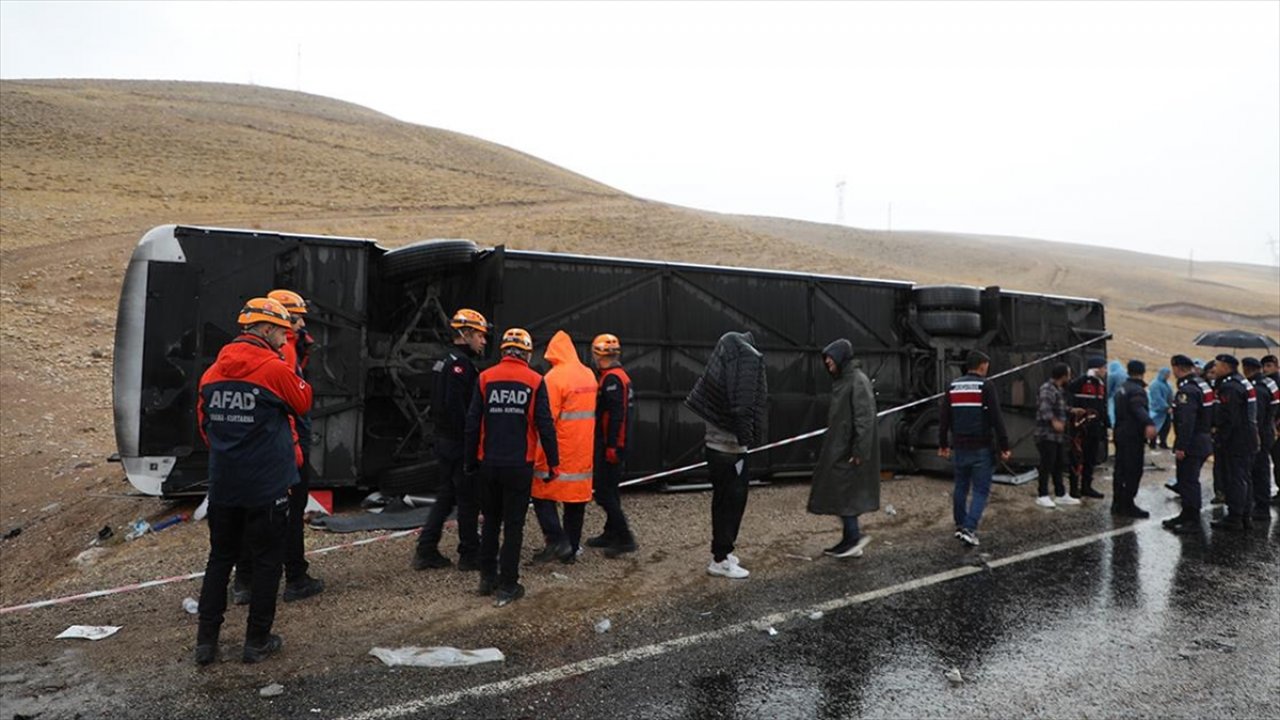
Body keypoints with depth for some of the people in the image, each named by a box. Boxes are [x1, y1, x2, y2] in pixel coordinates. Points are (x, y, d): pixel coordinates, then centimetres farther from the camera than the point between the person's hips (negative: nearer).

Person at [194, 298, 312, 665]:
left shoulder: (212, 372, 5)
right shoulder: (276, 369, -14)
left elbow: (204, 423, 14)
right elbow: (303, 402, 2)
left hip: (223, 484, 6)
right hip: (267, 486, -5)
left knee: (220, 558, 17)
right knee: (267, 561, 8)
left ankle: (206, 640, 20)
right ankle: (257, 641, 15)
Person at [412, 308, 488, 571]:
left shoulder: (445, 362, 15)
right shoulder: (461, 364, -16)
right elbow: (457, 408, -24)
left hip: (445, 440, 10)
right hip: (460, 443, -10)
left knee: (446, 496, 15)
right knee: (469, 500, 0)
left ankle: (426, 552, 17)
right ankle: (469, 555, 9)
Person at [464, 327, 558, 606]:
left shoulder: (485, 378, 0)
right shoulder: (535, 381, -5)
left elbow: (473, 423, 2)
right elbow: (545, 426, -5)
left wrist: (470, 461, 12)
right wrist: (553, 462, 4)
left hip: (490, 464, 3)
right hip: (519, 466, -3)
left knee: (490, 521, 18)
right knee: (513, 525, 4)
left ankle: (487, 578, 25)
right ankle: (507, 586, 5)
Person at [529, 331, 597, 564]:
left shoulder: (554, 377, -13)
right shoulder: (589, 375, 9)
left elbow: (546, 420, -16)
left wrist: (538, 455, -12)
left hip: (559, 451, -7)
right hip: (584, 450, 7)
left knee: (543, 492, 5)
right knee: (577, 494, 12)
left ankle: (557, 540, -4)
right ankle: (571, 549, 17)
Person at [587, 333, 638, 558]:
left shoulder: (611, 379, -17)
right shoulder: (622, 376, 15)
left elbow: (615, 415, -24)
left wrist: (611, 447, -23)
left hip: (610, 447, -10)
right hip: (619, 445, 10)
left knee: (604, 493, -6)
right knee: (609, 490, 18)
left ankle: (625, 538, -5)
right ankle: (611, 534, 28)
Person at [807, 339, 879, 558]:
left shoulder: (858, 380, -15)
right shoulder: (842, 380, 13)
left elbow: (865, 418, -20)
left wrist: (859, 451, -22)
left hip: (848, 449, -10)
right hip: (839, 448, 10)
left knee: (842, 492, -6)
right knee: (842, 493, 12)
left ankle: (854, 536, 3)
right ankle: (850, 540, 18)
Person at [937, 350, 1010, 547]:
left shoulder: (953, 386, 7)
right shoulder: (986, 386, -9)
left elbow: (943, 418, 9)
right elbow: (997, 419, -12)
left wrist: (943, 444, 18)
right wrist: (1004, 446, -8)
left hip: (960, 447, 5)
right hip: (982, 448, -5)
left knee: (961, 487, 16)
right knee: (981, 490, -1)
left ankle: (960, 526, 23)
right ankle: (969, 528, -12)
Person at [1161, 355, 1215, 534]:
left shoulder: (1187, 390, -20)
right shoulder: (1202, 385, 13)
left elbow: (1186, 422, -26)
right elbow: (1209, 415, 20)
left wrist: (1181, 446, -24)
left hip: (1191, 444, -10)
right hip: (1204, 441, 10)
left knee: (1188, 482, -4)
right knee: (1189, 481, 19)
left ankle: (1193, 521, 0)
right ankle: (1187, 515, 29)